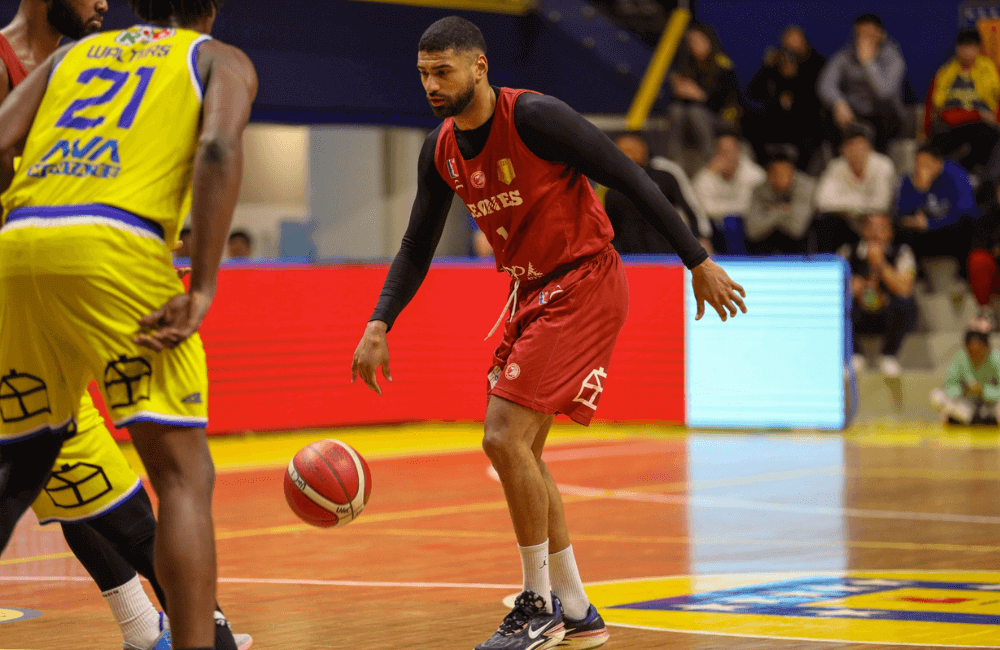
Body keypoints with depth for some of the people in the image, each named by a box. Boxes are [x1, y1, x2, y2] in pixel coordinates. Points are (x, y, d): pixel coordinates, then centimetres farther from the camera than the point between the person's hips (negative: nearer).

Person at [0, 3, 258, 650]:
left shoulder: (71, 54, 31)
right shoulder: (222, 60, 19)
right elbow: (218, 148, -3)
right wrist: (202, 288, -8)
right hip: (115, 247, -5)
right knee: (184, 474, -2)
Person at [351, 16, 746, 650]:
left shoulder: (534, 117, -20)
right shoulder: (441, 152, 4)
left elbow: (631, 179, -16)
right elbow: (416, 249, 13)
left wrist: (700, 262, -15)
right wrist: (379, 325, -1)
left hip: (585, 286, -9)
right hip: (531, 293, 9)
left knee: (506, 438, -15)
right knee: (520, 451, 9)